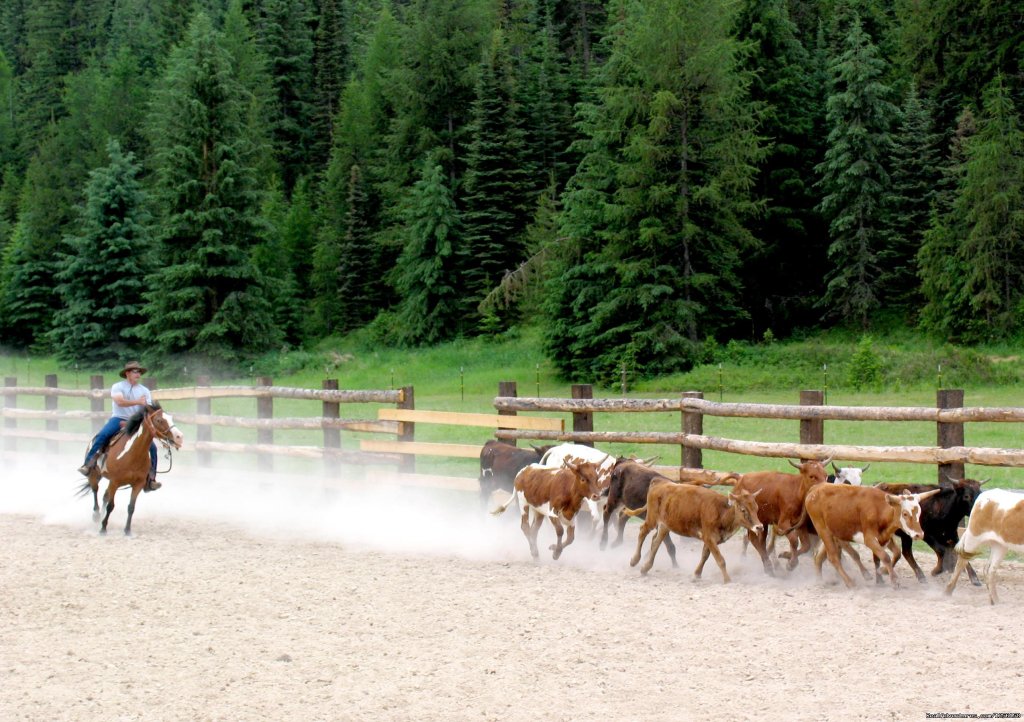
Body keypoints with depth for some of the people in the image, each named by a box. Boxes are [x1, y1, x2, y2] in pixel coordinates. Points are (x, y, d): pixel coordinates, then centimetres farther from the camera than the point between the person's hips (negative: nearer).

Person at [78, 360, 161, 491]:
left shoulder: (145, 391, 12)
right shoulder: (118, 387, 1)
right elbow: (120, 401, -18)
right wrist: (138, 402, -24)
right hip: (118, 419, -3)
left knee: (152, 447, -11)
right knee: (101, 435, -30)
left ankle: (150, 480, -4)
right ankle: (87, 464, -28)